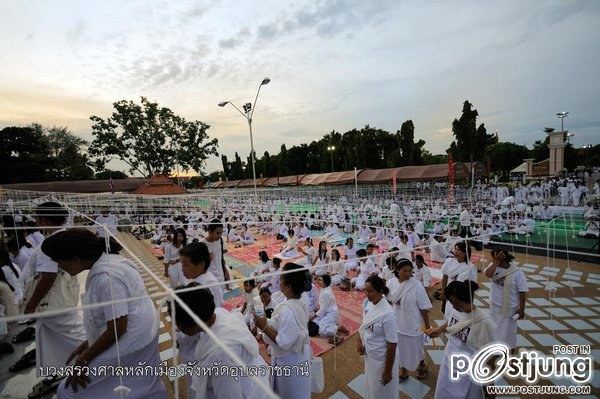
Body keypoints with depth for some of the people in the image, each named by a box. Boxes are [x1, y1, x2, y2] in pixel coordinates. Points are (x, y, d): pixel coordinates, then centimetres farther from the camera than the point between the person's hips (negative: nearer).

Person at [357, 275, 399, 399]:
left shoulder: (387, 314, -30)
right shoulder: (367, 303, -8)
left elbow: (392, 345, -22)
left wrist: (388, 371, -14)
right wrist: (359, 341, -5)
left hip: (381, 360, -6)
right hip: (369, 355, 7)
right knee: (370, 387, 28)